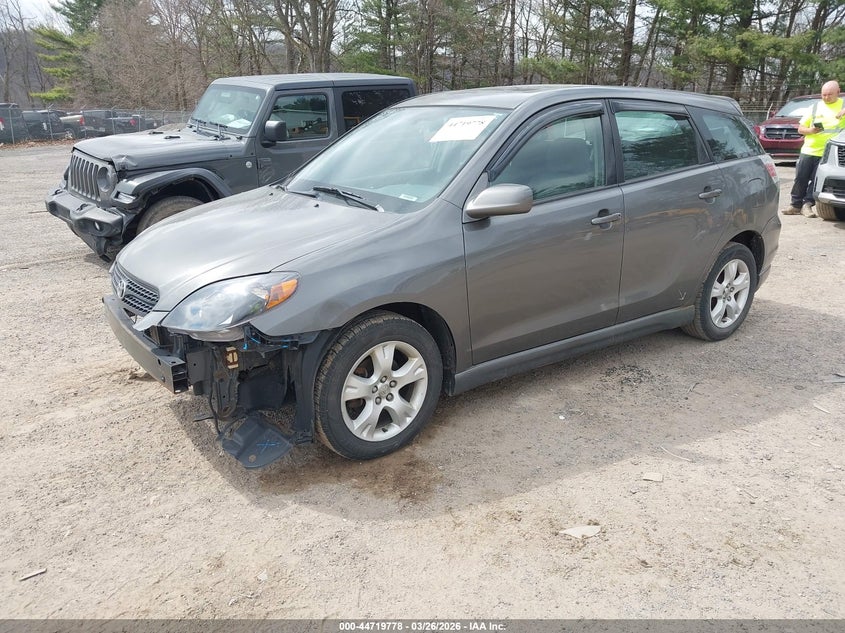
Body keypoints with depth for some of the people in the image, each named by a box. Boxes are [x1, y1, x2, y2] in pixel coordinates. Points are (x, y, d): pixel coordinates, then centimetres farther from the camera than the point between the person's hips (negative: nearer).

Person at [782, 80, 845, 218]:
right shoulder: (815, 107, 12)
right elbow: (800, 129, 12)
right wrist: (811, 130, -9)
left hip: (828, 153, -2)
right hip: (808, 150, 2)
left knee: (817, 180, -4)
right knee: (801, 178, 2)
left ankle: (807, 204, 4)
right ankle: (795, 205, 10)